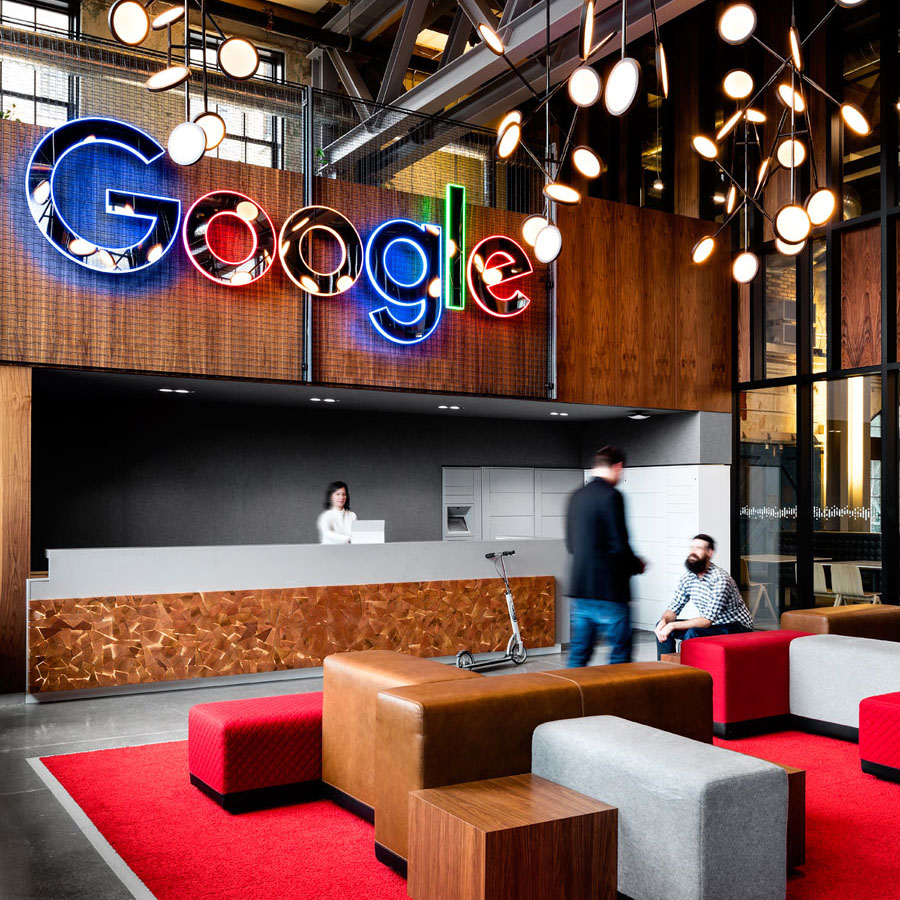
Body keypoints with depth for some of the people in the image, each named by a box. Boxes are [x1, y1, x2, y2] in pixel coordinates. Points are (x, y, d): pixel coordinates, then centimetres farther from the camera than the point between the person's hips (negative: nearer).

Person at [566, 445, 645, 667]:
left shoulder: (577, 496, 10)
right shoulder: (612, 496, -13)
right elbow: (619, 546, -16)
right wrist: (637, 565, 2)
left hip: (579, 590, 7)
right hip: (609, 590, -7)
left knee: (578, 655, 12)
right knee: (620, 656, 3)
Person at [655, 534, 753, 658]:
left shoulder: (720, 579, -25)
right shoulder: (688, 577, -2)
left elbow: (707, 620, -29)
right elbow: (674, 609, 1)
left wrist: (673, 626, -32)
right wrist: (664, 621, -22)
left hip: (737, 628, -8)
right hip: (713, 624, 8)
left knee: (692, 633, -33)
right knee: (663, 626, -4)